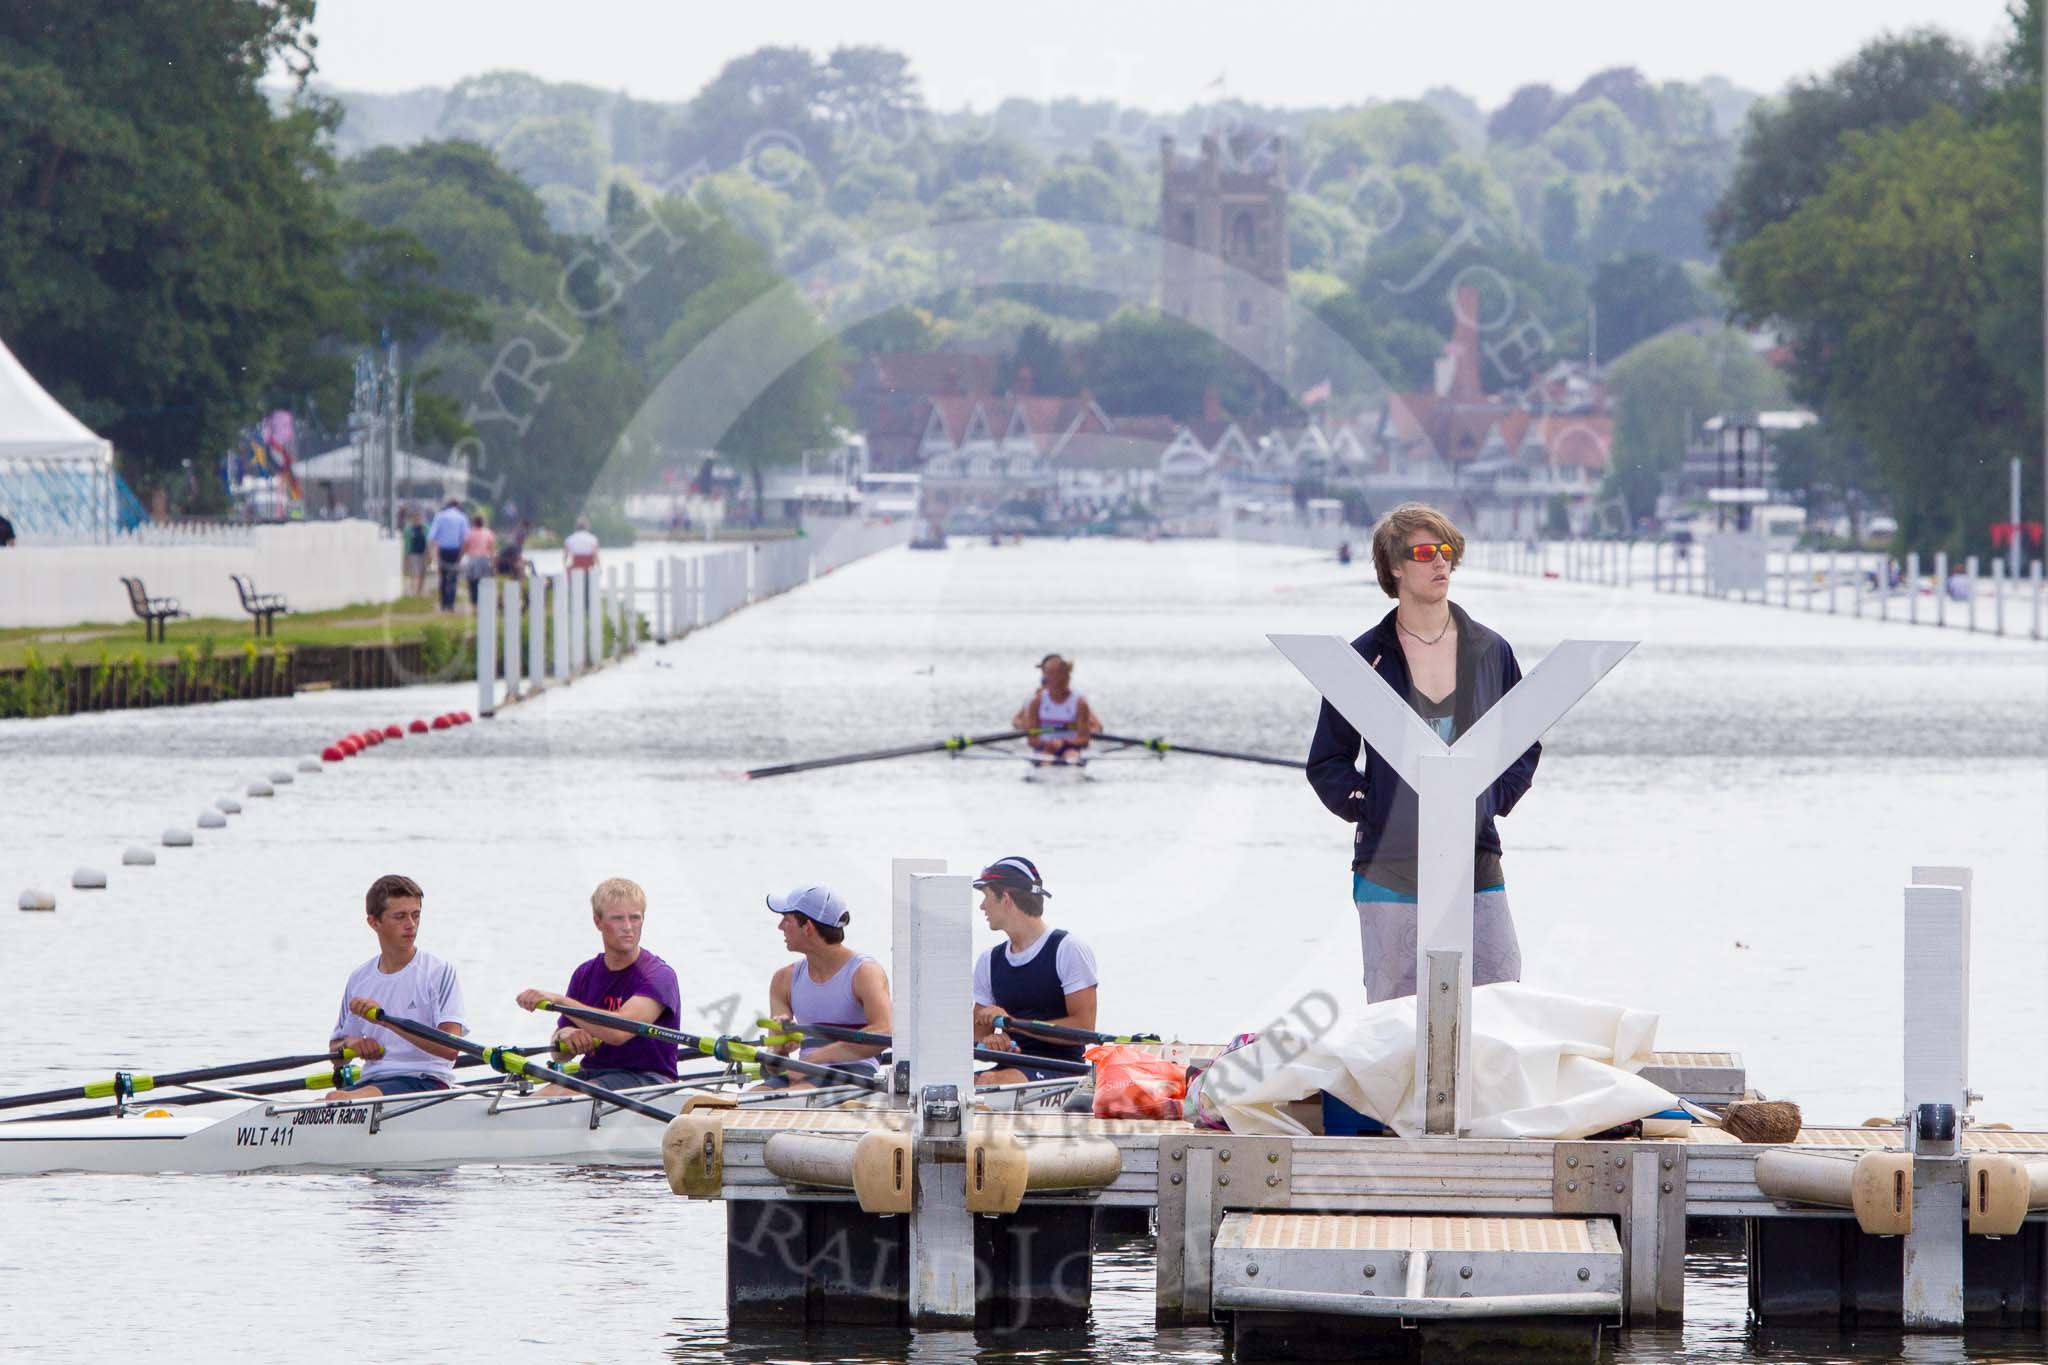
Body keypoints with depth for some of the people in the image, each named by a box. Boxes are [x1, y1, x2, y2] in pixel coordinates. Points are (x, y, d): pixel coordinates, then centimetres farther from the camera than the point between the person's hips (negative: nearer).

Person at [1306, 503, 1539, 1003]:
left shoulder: (1490, 652, 9)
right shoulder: (1367, 658, 2)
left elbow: (1525, 745, 19)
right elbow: (1327, 762, 8)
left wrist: (1493, 801, 3)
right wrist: (1364, 807, -7)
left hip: (1476, 866, 2)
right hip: (1388, 872, -2)